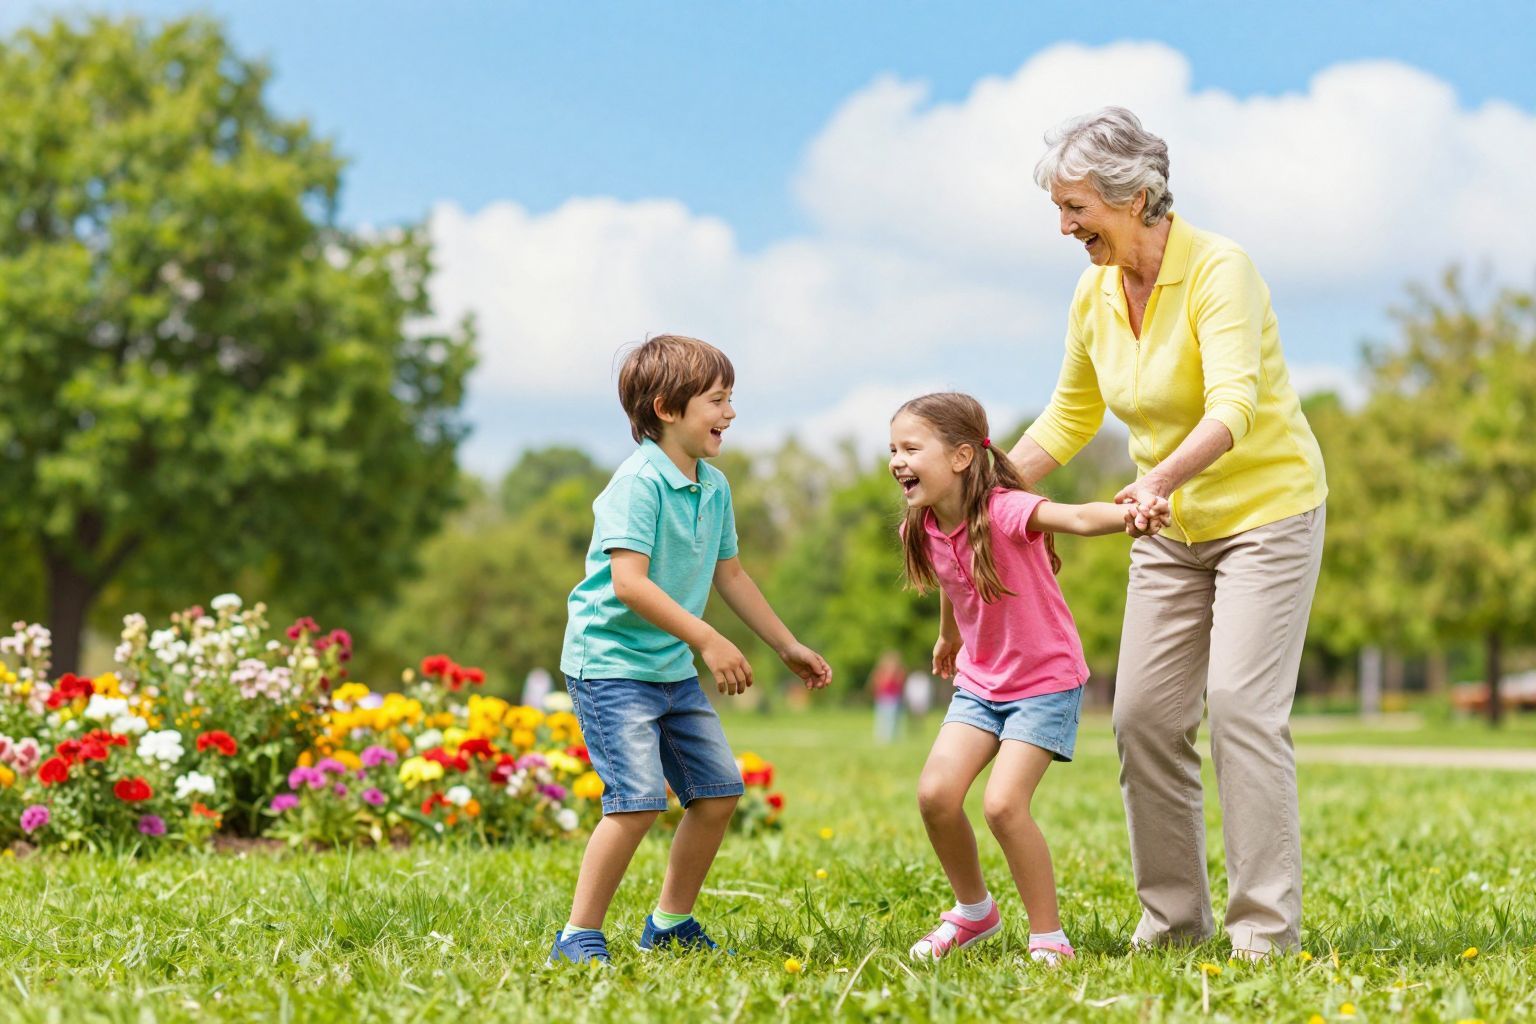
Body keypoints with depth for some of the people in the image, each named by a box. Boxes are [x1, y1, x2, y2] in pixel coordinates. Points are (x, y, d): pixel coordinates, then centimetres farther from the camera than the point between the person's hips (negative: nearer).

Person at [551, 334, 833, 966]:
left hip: (674, 669, 9)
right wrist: (708, 640, -28)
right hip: (612, 662, -9)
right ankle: (578, 937, -7)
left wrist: (787, 645, 23)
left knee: (718, 791, 9)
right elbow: (629, 582, -26)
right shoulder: (638, 482, -18)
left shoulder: (715, 488, 8)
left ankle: (670, 924, 24)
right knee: (639, 800, -18)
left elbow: (729, 574, 20)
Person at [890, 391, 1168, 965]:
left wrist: (1129, 515, -65)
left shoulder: (1005, 510, -25)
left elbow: (1077, 517, -45)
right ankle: (974, 911, 16)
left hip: (1046, 681, -6)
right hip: (980, 681, 6)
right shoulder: (926, 529, -3)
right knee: (935, 793, -9)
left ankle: (1049, 939, -1)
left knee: (1002, 804, -19)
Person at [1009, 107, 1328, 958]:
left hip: (1266, 511, -7)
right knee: (1143, 713, 2)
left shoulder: (1219, 271, -21)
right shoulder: (1094, 296, -1)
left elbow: (1233, 406, -34)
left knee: (1241, 705, -15)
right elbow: (1070, 416, 14)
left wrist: (1163, 476, -51)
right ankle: (1174, 912, 13)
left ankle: (1266, 924, -7)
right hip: (1170, 528, 7)